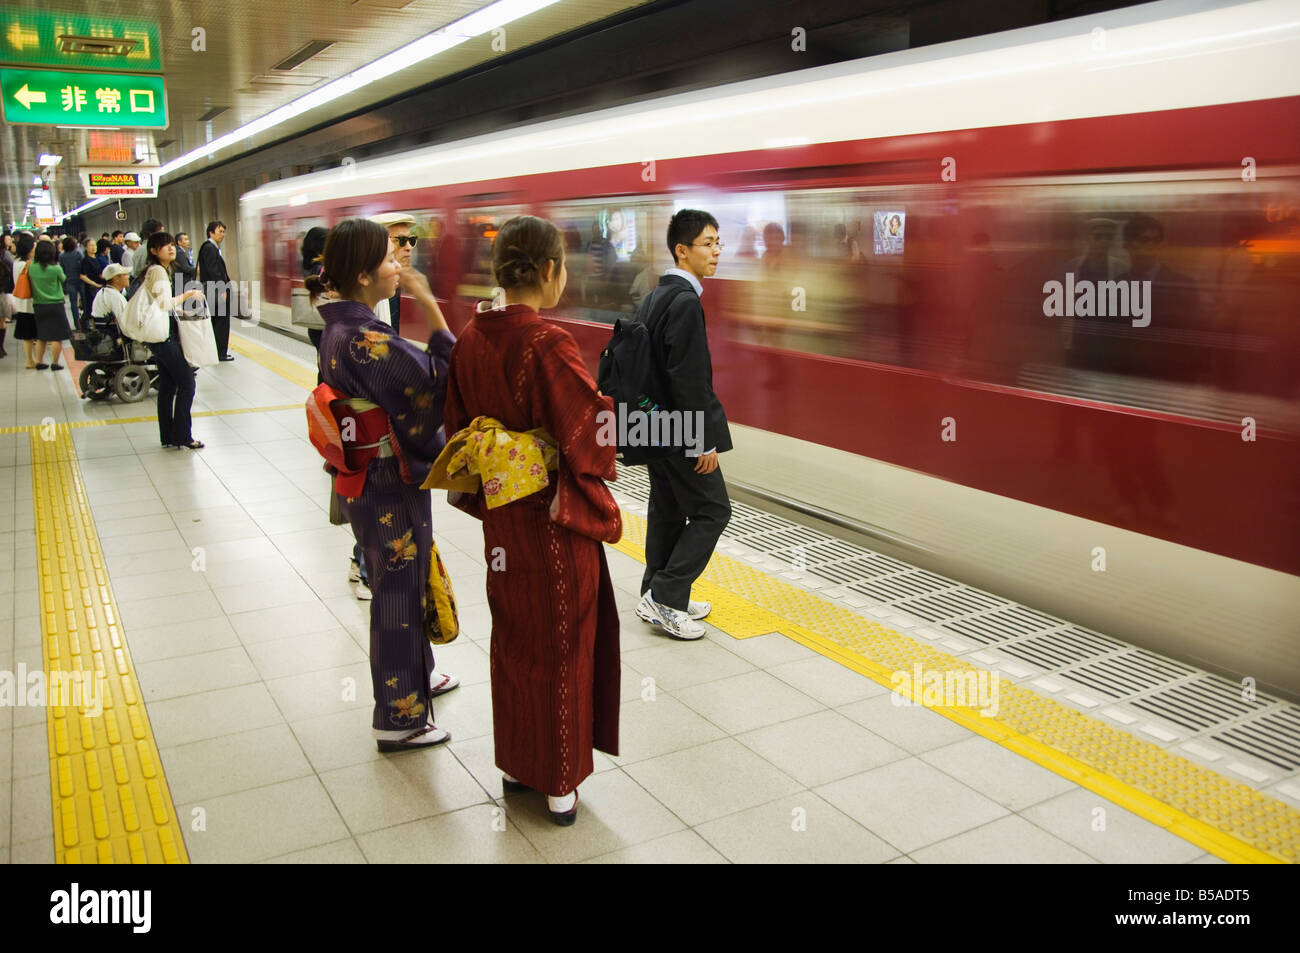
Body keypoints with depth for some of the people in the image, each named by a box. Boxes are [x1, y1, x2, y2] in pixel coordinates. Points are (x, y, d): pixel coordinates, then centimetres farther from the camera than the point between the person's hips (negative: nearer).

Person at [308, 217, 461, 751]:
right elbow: (440, 382, -23)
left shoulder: (339, 329, 4)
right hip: (390, 486, -9)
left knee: (400, 582, 26)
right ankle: (398, 719, 23)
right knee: (398, 593, 6)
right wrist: (431, 308, -21)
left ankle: (416, 675, 48)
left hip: (364, 480, 9)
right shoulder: (368, 341, -27)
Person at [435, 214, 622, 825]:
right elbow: (591, 435, -21)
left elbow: (458, 424, 6)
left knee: (513, 636, 20)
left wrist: (484, 487, 16)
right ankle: (559, 782, 24)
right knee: (560, 643, 9)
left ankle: (515, 762, 36)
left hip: (500, 516, 7)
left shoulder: (473, 338, -2)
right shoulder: (549, 346, -23)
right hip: (556, 521, -6)